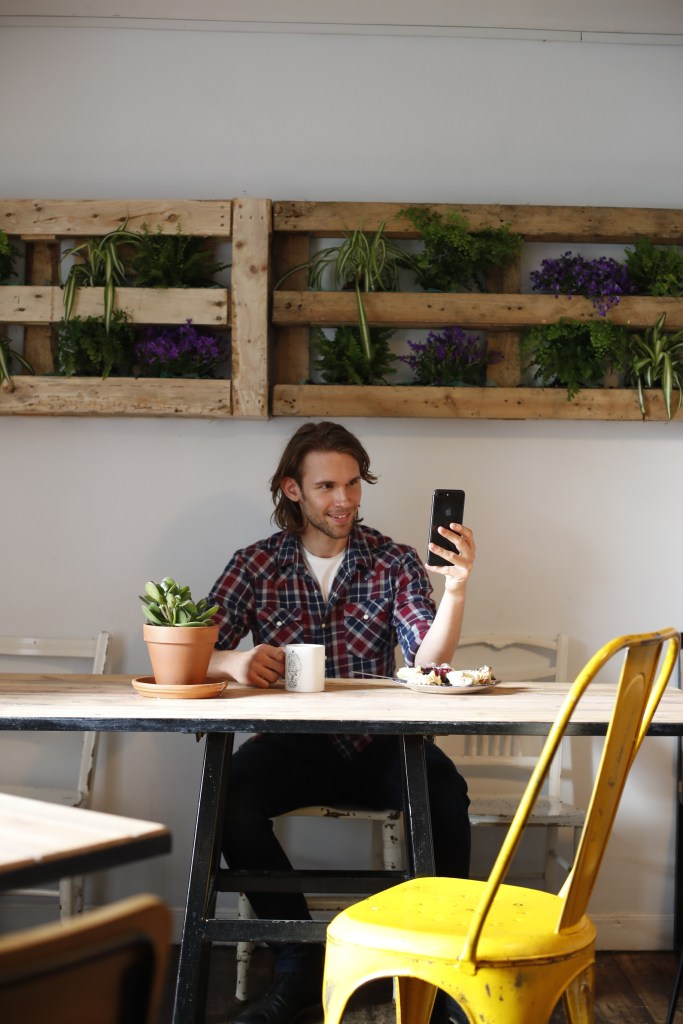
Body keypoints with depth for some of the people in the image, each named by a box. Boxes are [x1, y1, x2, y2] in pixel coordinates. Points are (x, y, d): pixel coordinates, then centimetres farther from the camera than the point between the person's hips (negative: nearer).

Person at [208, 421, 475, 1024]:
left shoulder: (394, 562, 4)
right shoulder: (257, 566, 4)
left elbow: (429, 663, -7)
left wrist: (455, 591, -24)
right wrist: (234, 662, -25)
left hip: (377, 747, 0)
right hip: (293, 747, 0)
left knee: (445, 788, -30)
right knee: (232, 796, -30)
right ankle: (300, 966, -14)